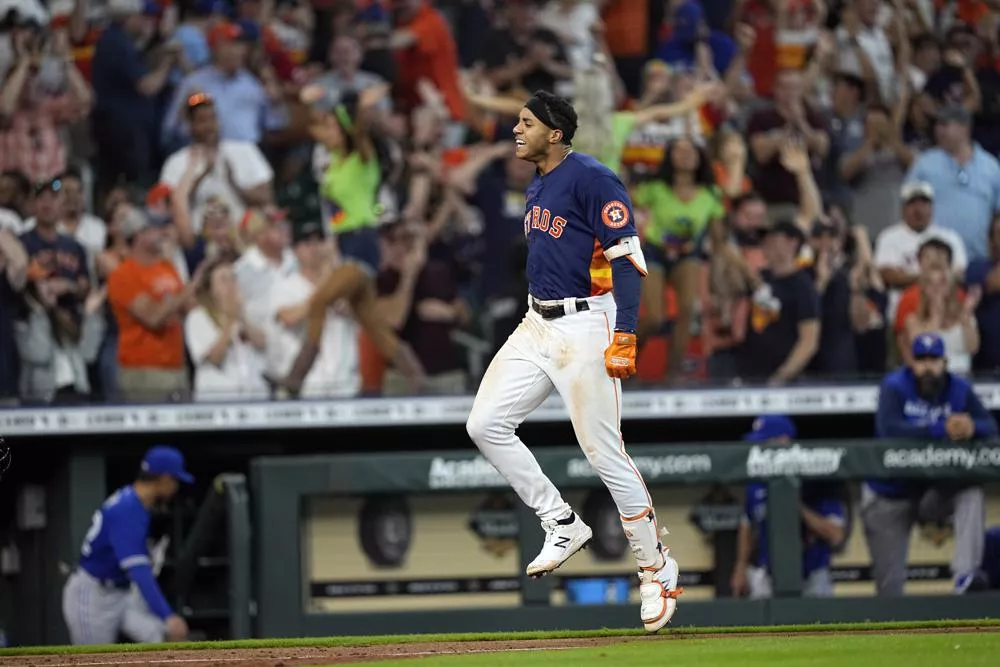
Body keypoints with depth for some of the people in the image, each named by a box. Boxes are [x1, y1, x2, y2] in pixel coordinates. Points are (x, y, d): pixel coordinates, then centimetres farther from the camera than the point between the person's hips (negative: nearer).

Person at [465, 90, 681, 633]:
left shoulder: (592, 180, -14)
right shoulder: (536, 187, 15)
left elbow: (628, 259, -18)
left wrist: (624, 337, -25)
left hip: (585, 329, -9)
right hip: (537, 325, 9)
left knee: (606, 455, -6)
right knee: (485, 424, -1)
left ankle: (657, 571, 7)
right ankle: (562, 526, 10)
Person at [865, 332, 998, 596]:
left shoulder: (959, 389, -5)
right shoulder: (894, 387, -15)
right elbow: (889, 428, -33)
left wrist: (971, 427, -38)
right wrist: (942, 429, -42)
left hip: (933, 491, 2)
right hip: (891, 495, -2)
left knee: (972, 492, -29)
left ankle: (966, 572, -37)